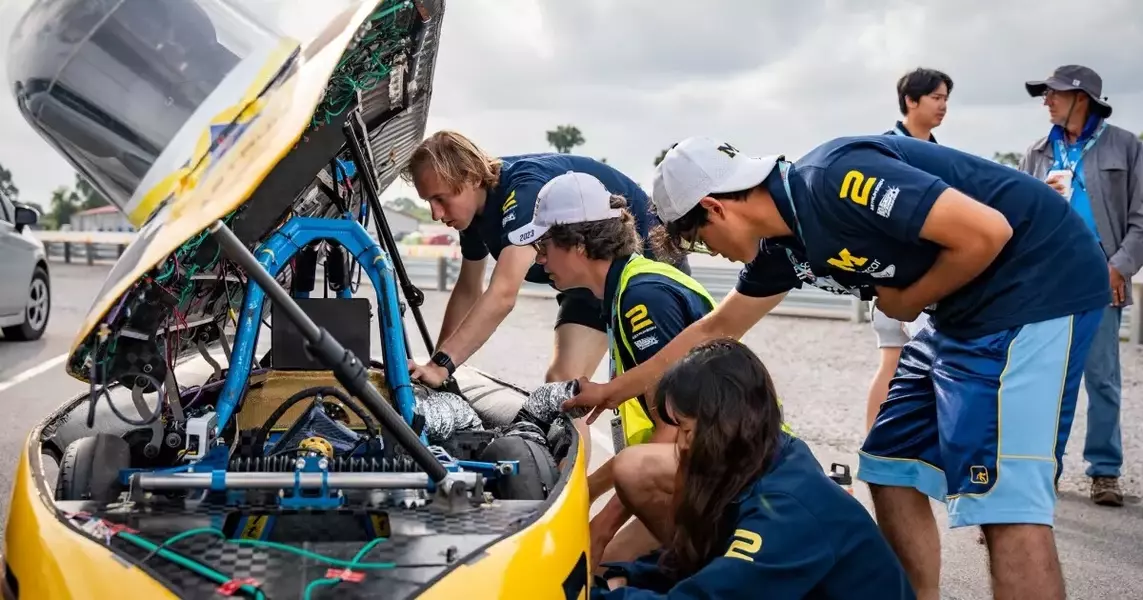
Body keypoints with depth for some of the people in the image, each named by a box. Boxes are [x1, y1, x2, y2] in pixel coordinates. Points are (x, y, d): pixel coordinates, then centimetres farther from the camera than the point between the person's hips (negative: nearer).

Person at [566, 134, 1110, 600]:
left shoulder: (836, 181, -23)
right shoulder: (784, 244, 7)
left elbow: (987, 233, -23)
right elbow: (714, 331, 19)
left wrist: (906, 301, -8)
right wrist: (611, 391, 24)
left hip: (1039, 286, -10)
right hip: (968, 308, 10)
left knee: (1003, 493, -15)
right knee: (891, 469, 11)